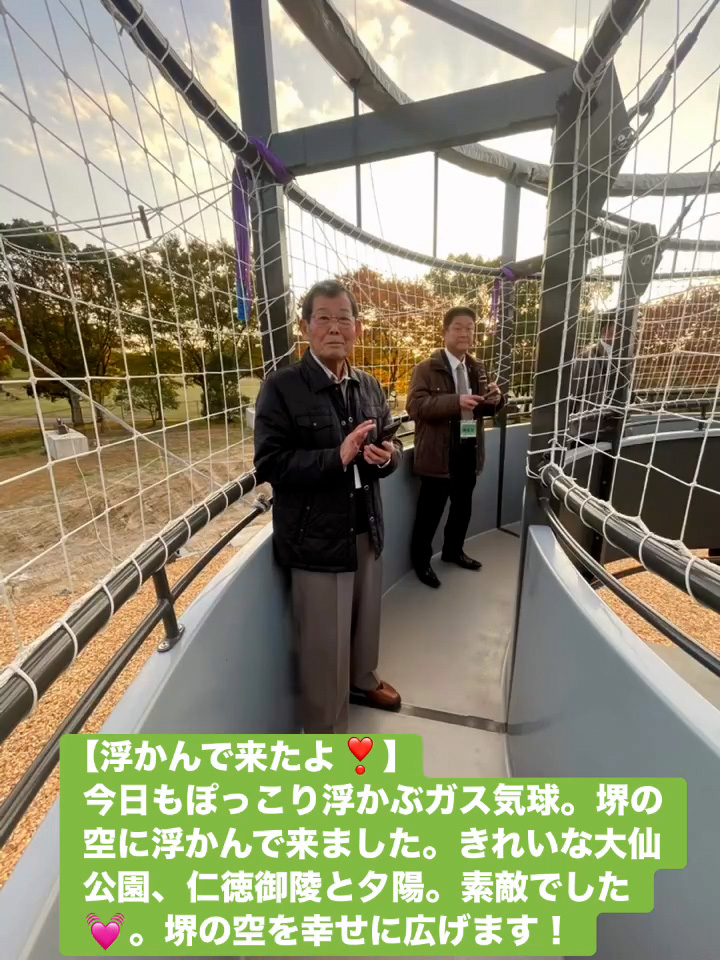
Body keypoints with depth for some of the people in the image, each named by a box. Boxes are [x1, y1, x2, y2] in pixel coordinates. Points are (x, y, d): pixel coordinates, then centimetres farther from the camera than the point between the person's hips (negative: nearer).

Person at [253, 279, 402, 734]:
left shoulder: (370, 387, 6)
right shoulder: (282, 387, -11)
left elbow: (391, 442, 14)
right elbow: (270, 464, -16)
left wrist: (388, 455, -10)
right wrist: (337, 457, -27)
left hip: (366, 527, 6)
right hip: (316, 536, -6)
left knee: (366, 619, 25)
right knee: (324, 643, 8)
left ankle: (363, 680, 55)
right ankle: (326, 731, 34)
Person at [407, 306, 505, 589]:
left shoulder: (478, 368, 12)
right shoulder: (426, 368, -8)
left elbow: (486, 407, 17)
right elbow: (415, 406, -20)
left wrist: (495, 399, -8)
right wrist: (456, 401, -31)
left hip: (469, 449, 7)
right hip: (439, 453, -6)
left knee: (463, 506, 20)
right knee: (430, 511, 4)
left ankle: (453, 550, 42)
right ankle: (421, 560, 24)